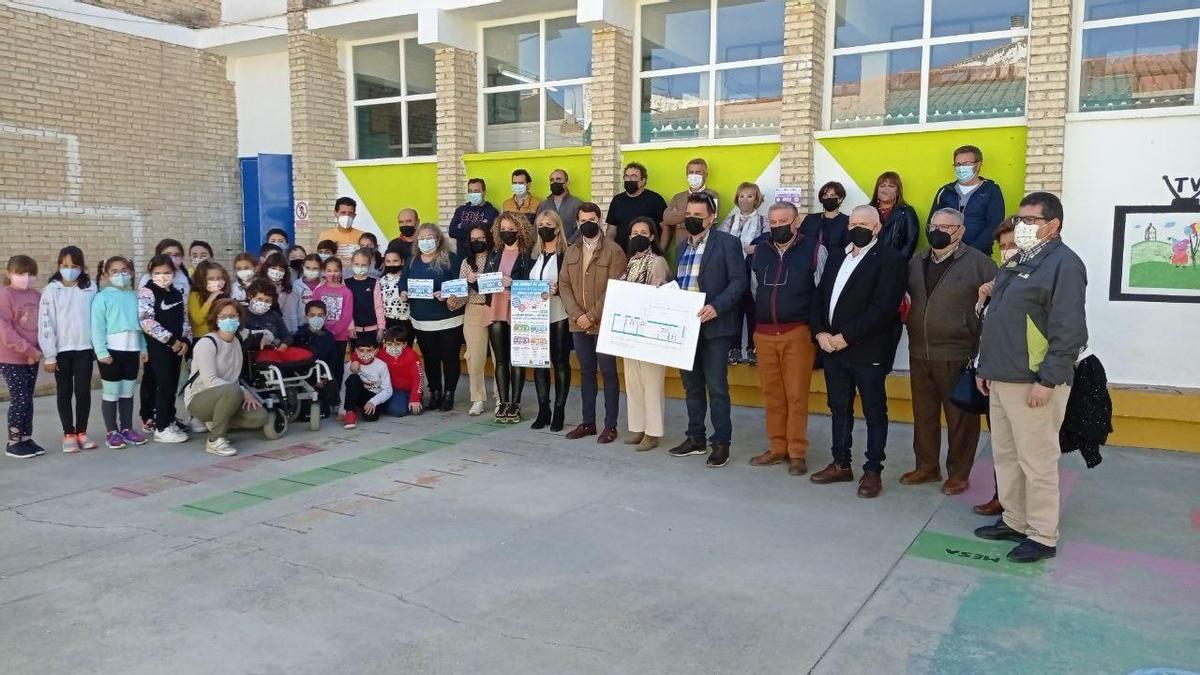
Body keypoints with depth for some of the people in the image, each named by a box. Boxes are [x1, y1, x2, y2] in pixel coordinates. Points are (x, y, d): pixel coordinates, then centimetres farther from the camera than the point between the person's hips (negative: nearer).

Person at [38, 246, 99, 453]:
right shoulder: (51, 290, -3)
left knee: (83, 391, 5)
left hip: (85, 348, 1)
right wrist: (49, 355, -8)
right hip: (61, 350, -1)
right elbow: (45, 323, -5)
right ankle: (68, 434, 15)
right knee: (65, 392, 8)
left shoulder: (91, 287, 2)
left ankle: (81, 432, 17)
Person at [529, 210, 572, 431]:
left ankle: (559, 411, 10)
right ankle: (543, 410, 15)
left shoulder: (566, 255, -6)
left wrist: (558, 290, -26)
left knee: (560, 362, 2)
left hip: (559, 316, -6)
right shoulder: (536, 256, 14)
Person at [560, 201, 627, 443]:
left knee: (608, 373, 2)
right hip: (578, 324, 5)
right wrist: (576, 314, -7)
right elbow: (563, 285, 7)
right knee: (586, 372, 12)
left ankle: (610, 425, 8)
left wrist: (592, 316, -15)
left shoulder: (613, 251, -5)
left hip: (604, 324, -5)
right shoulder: (571, 252, 13)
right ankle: (588, 422, 20)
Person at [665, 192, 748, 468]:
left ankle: (721, 442, 8)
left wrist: (716, 307, -23)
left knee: (716, 386, -2)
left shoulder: (727, 242, -5)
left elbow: (739, 281, -11)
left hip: (713, 326, -7)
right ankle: (695, 438, 24)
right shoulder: (682, 246, 16)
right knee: (691, 384, 13)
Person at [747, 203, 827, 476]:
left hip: (798, 333, -4)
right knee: (771, 394, 7)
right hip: (764, 334, 4)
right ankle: (776, 448, 17)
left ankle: (797, 452, 7)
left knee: (796, 394, -2)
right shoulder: (759, 251, 12)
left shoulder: (814, 249, -1)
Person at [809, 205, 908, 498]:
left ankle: (873, 471, 15)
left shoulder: (891, 260, -8)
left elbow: (883, 308, -17)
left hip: (868, 351, -6)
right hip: (832, 347, 6)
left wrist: (846, 337, -18)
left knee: (874, 412, 6)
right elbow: (820, 296, 13)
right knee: (839, 409, 14)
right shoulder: (837, 256, 14)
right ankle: (841, 464, 26)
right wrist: (820, 332, -3)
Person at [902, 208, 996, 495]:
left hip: (958, 355, -6)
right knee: (923, 413, 14)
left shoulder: (978, 263, -7)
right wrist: (911, 322, 6)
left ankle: (959, 472, 17)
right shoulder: (917, 262, 12)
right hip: (919, 353, 6)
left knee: (960, 417, 5)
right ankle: (926, 466, 27)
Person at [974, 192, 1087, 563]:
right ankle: (1014, 521, 28)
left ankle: (1043, 536, 9)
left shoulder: (1063, 264, -12)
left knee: (1036, 460, -1)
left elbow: (1069, 330, -18)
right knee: (1005, 455, 15)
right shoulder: (1017, 262, 17)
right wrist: (986, 366, 19)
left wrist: (1047, 380, -21)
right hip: (1002, 379, 9)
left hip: (1034, 383, -9)